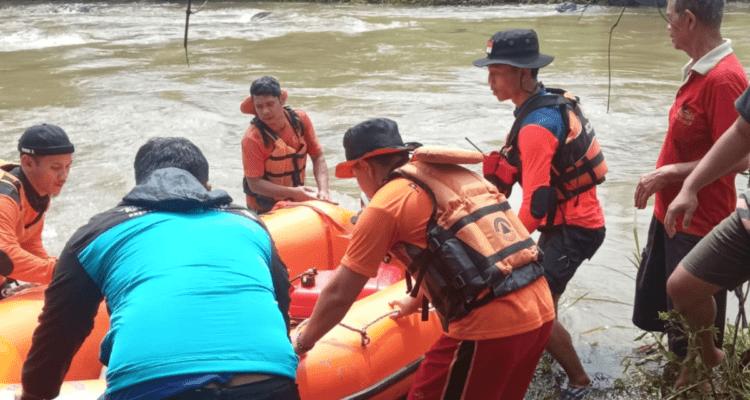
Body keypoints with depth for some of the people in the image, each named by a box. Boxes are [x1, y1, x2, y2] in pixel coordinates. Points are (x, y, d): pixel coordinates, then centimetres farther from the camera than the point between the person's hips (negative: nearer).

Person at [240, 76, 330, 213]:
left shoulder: (300, 119, -7)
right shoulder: (252, 139, -22)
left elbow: (318, 157, -4)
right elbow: (254, 184, -21)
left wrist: (323, 190, -19)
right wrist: (292, 192, -28)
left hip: (297, 202, 4)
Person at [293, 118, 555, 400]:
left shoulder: (387, 202, -3)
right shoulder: (453, 175, 18)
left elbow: (339, 294, 1)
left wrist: (302, 341, 18)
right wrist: (415, 301, 50)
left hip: (490, 325, -8)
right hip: (541, 309, 8)